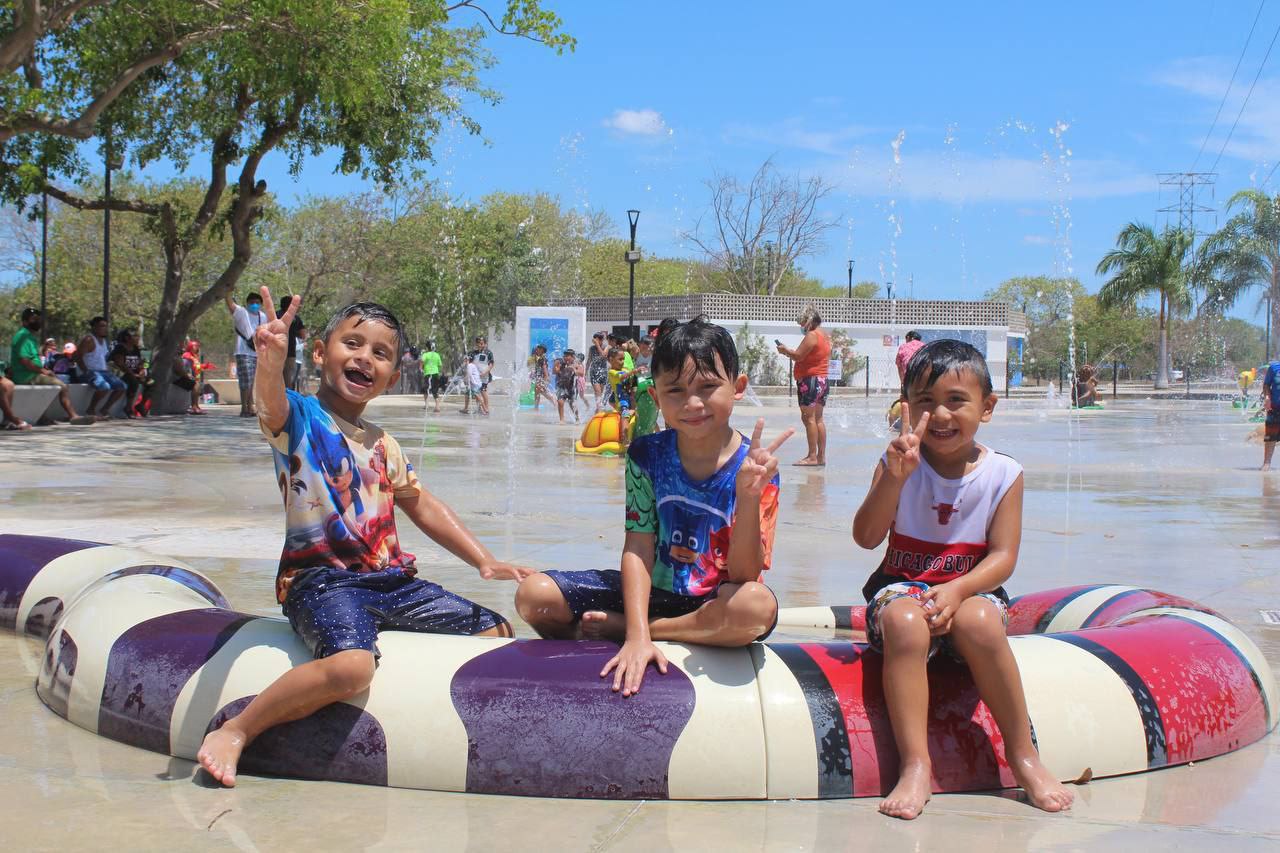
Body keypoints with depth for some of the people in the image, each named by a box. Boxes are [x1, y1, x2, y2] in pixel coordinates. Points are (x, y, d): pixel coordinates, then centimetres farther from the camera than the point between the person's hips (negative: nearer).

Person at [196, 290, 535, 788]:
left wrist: (484, 561, 18)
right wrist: (271, 357, -51)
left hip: (391, 579, 8)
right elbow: (270, 402, -27)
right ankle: (233, 733, -17)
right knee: (351, 665, -37)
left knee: (497, 634, 6)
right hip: (321, 578, -8)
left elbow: (421, 506, 26)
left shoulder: (382, 444, 18)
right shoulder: (298, 419, -3)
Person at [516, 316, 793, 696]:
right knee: (534, 595, -14)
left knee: (757, 606, -39)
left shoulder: (753, 467, -14)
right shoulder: (648, 455, -6)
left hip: (713, 604, -2)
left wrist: (748, 495, -36)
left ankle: (614, 627, -20)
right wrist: (637, 636, -26)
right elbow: (638, 549, -12)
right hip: (654, 590, 2)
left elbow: (744, 575, -20)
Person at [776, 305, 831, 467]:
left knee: (808, 418, -9)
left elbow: (798, 356, -18)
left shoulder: (812, 335, -13)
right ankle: (821, 456, 13)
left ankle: (812, 456, -11)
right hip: (822, 380, 10)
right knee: (818, 419, 11)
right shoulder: (824, 336, 16)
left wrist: (785, 350, 0)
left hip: (810, 380, -10)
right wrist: (790, 352, 16)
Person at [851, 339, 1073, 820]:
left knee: (979, 621, -34)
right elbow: (866, 538, -12)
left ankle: (1023, 756, -18)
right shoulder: (900, 463, -1)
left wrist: (958, 590, -24)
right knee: (905, 622, -35)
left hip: (971, 590, 0)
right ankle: (915, 766, -31)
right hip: (903, 586, 0)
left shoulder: (1003, 473, 0)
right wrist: (895, 478, -27)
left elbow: (1003, 556, -5)